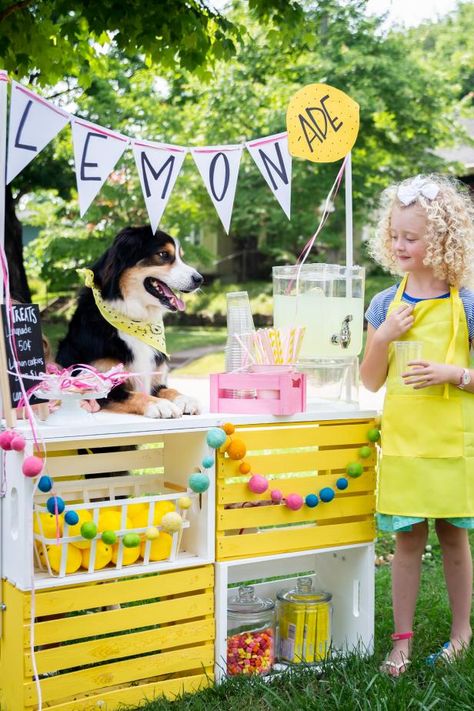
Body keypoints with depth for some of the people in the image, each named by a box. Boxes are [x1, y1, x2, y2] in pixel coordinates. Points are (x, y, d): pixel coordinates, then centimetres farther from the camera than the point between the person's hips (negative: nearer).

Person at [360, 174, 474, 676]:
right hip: (402, 441, 2)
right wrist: (384, 337, -11)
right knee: (407, 539, 7)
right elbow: (370, 381, 5)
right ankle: (402, 640, 18)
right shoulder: (386, 304, 4)